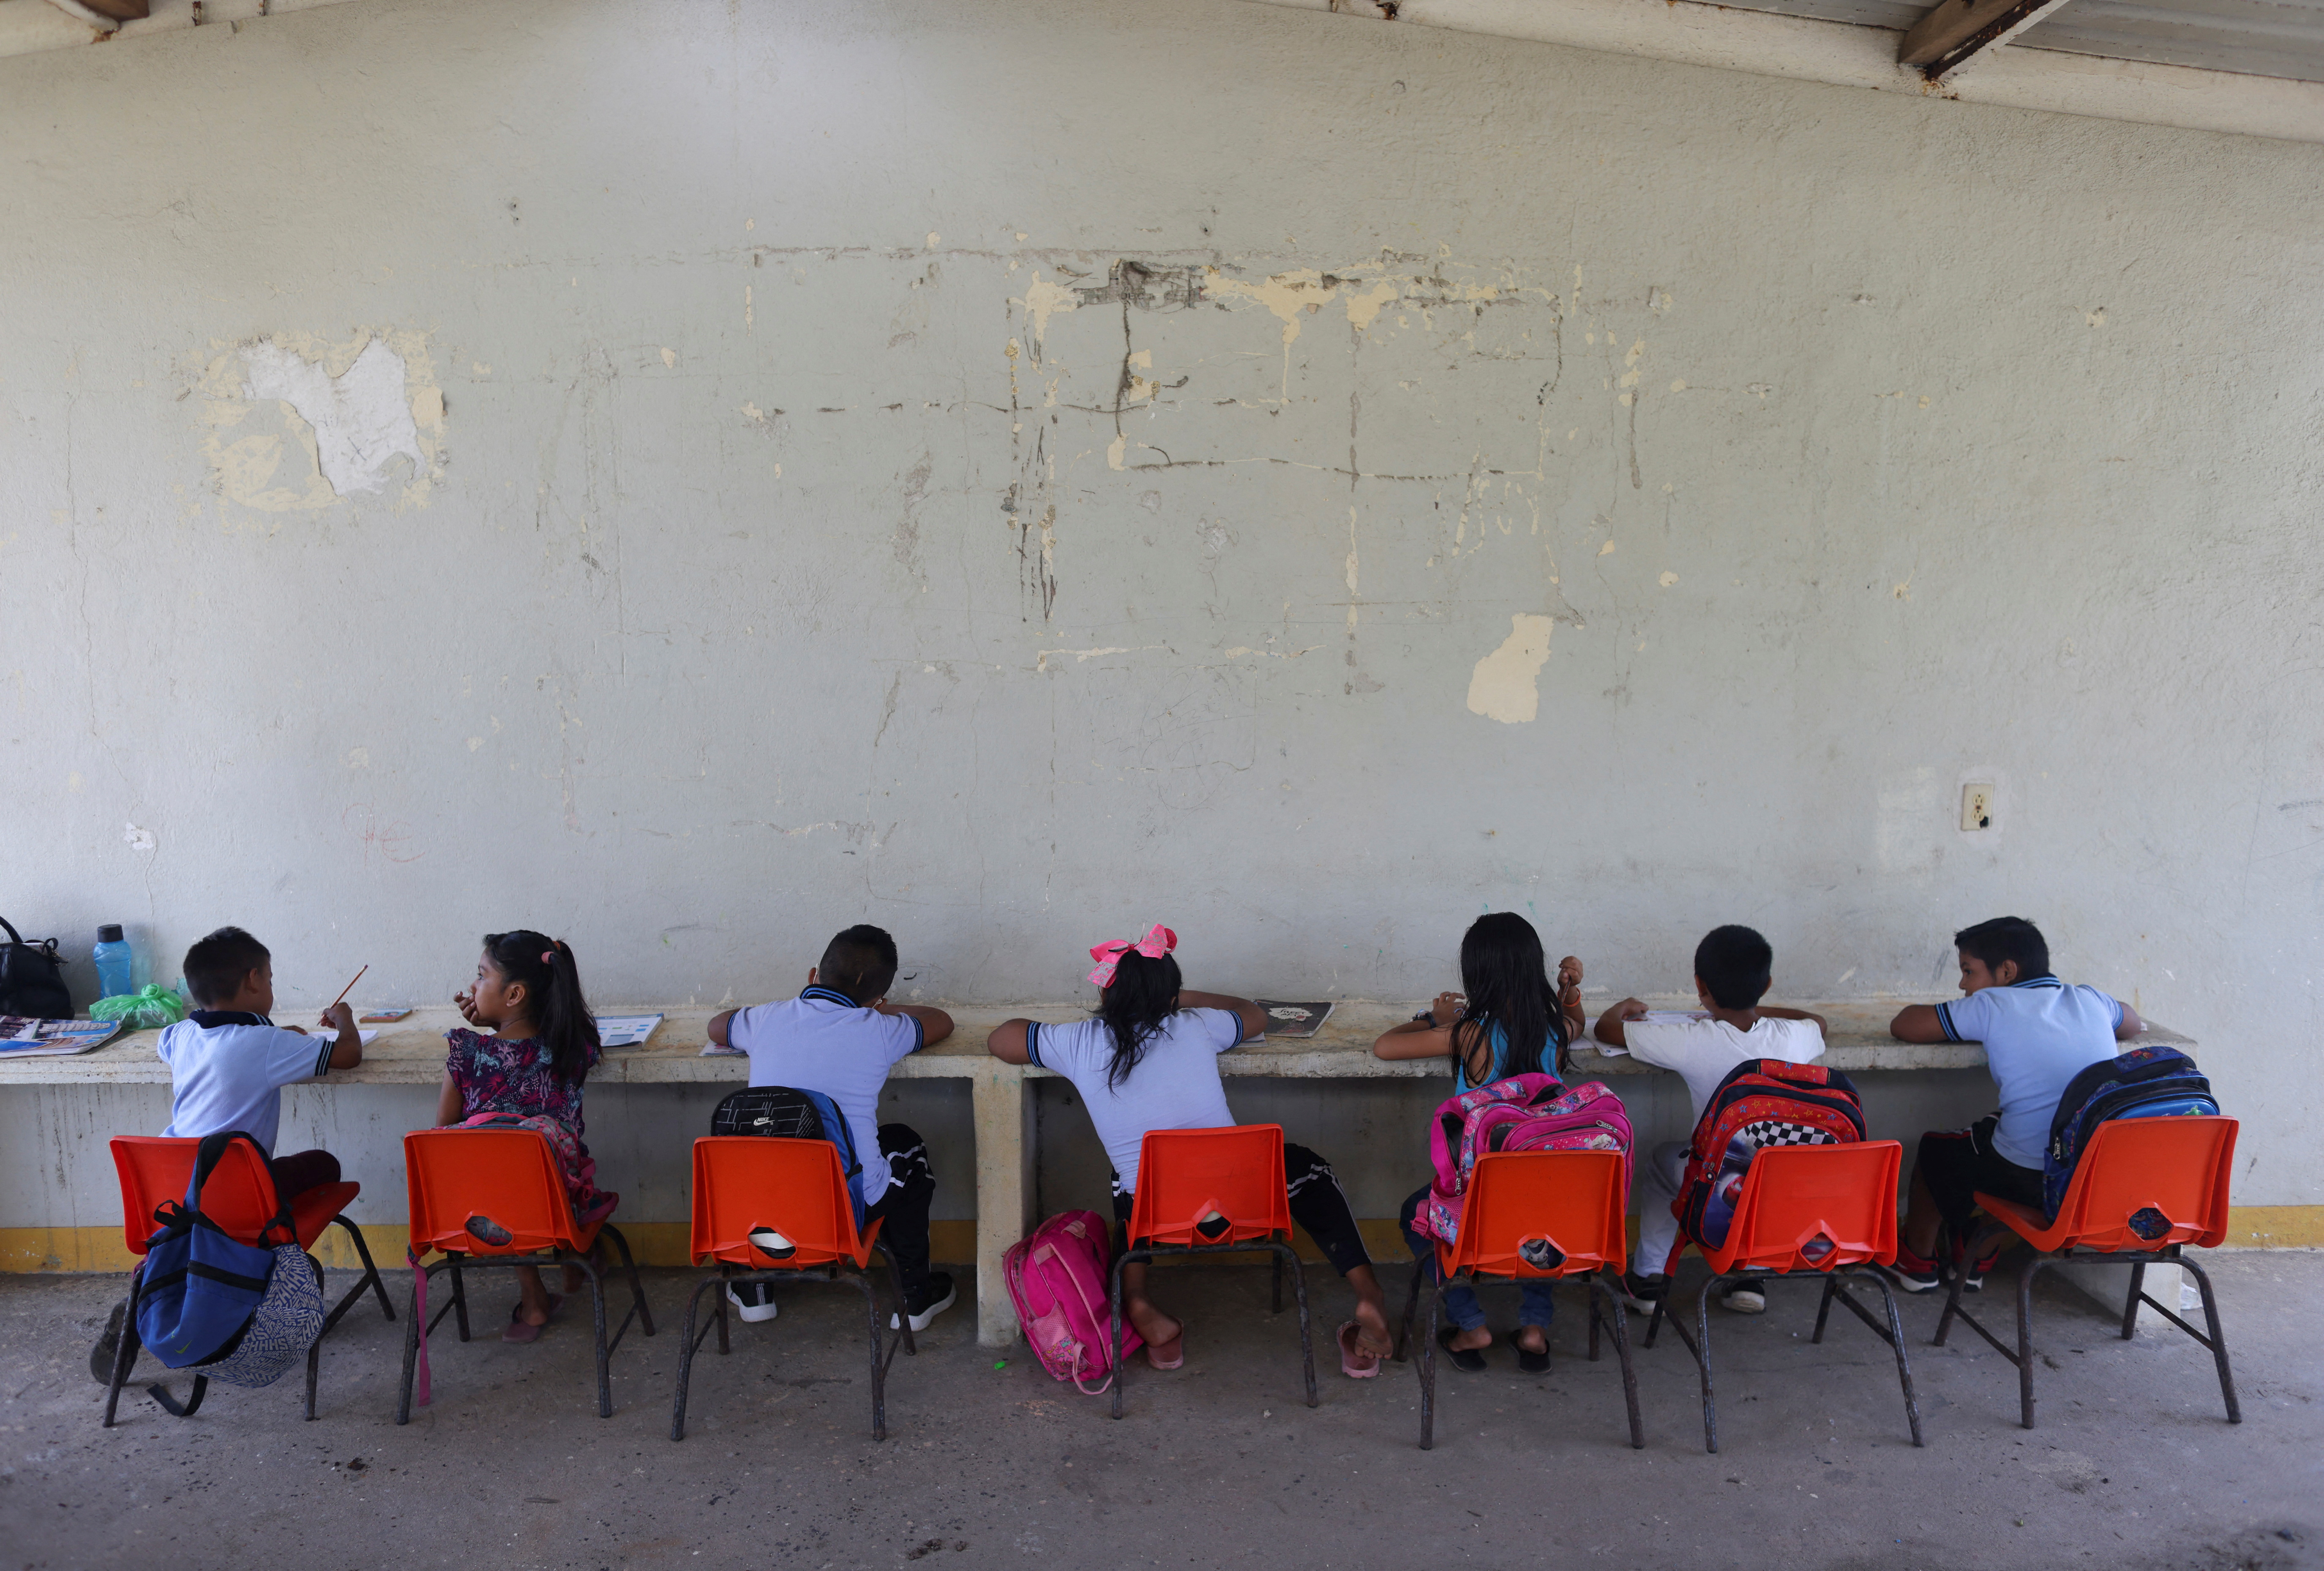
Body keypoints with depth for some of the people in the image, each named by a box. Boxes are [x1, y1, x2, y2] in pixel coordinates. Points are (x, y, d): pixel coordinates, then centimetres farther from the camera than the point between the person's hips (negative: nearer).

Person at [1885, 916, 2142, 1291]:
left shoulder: (1992, 1006, -8)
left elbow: (1902, 1026, -3)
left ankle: (1916, 1259, 38)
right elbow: (2133, 1025, 31)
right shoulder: (2090, 1001, 8)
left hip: (2033, 1181, -6)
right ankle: (1976, 1258, 42)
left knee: (1936, 1148, 21)